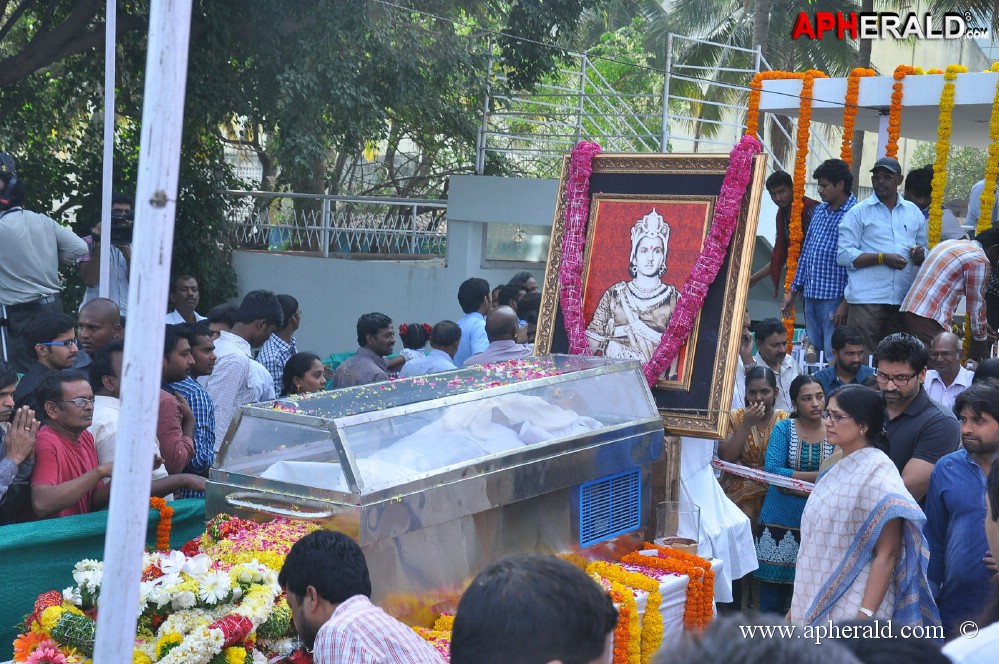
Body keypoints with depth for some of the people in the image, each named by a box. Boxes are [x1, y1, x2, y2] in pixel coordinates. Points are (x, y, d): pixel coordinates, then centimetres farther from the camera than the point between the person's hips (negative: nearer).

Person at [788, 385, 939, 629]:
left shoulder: (878, 475, -14)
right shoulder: (840, 470, 9)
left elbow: (887, 555, -17)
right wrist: (798, 606, 18)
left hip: (851, 611, -7)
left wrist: (864, 617, -22)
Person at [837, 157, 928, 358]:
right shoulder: (858, 212, 3)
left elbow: (924, 256, 23)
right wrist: (882, 258, -14)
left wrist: (920, 256, -2)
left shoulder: (914, 213, 17)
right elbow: (844, 256, -5)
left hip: (903, 300, 4)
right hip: (867, 299, -4)